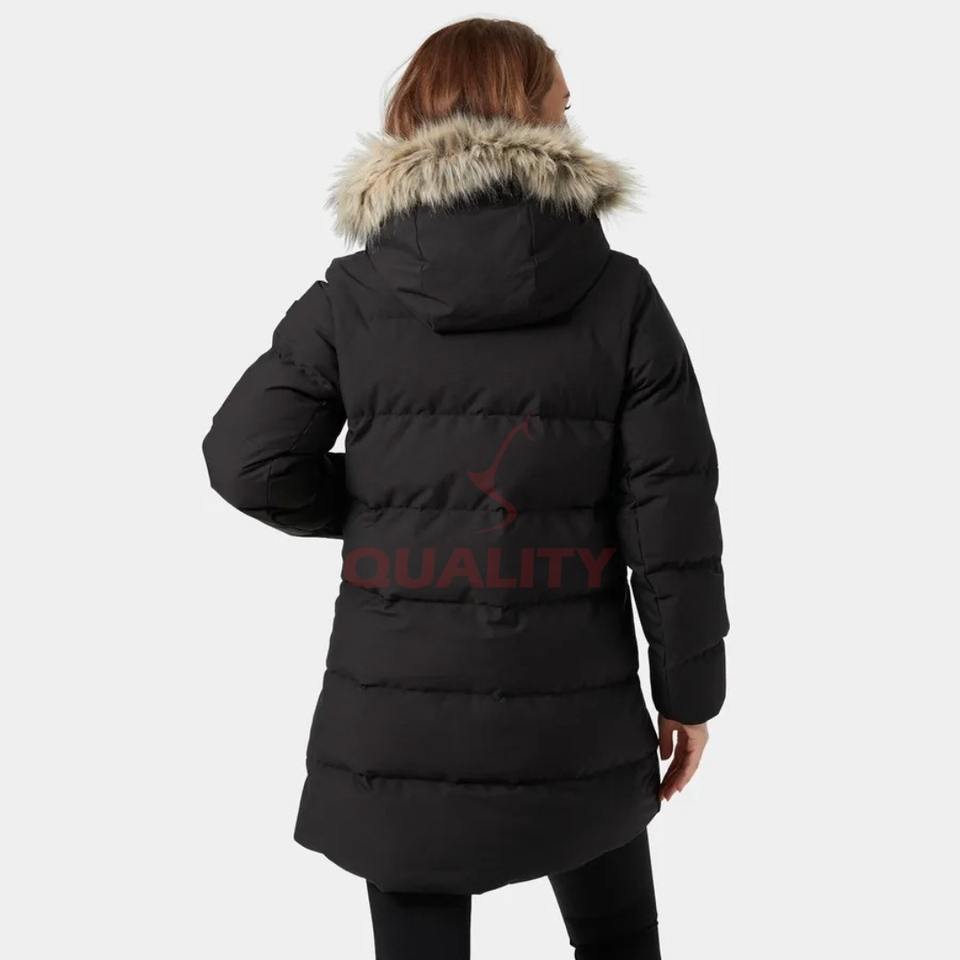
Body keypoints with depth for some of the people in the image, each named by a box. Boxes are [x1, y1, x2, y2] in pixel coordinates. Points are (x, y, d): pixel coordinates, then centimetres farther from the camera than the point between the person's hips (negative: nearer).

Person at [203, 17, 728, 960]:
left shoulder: (352, 295, -4)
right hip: (575, 706, 1)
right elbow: (672, 509, -6)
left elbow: (248, 461, -5)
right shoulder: (620, 293, -5)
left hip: (398, 708, 0)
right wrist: (688, 687, 3)